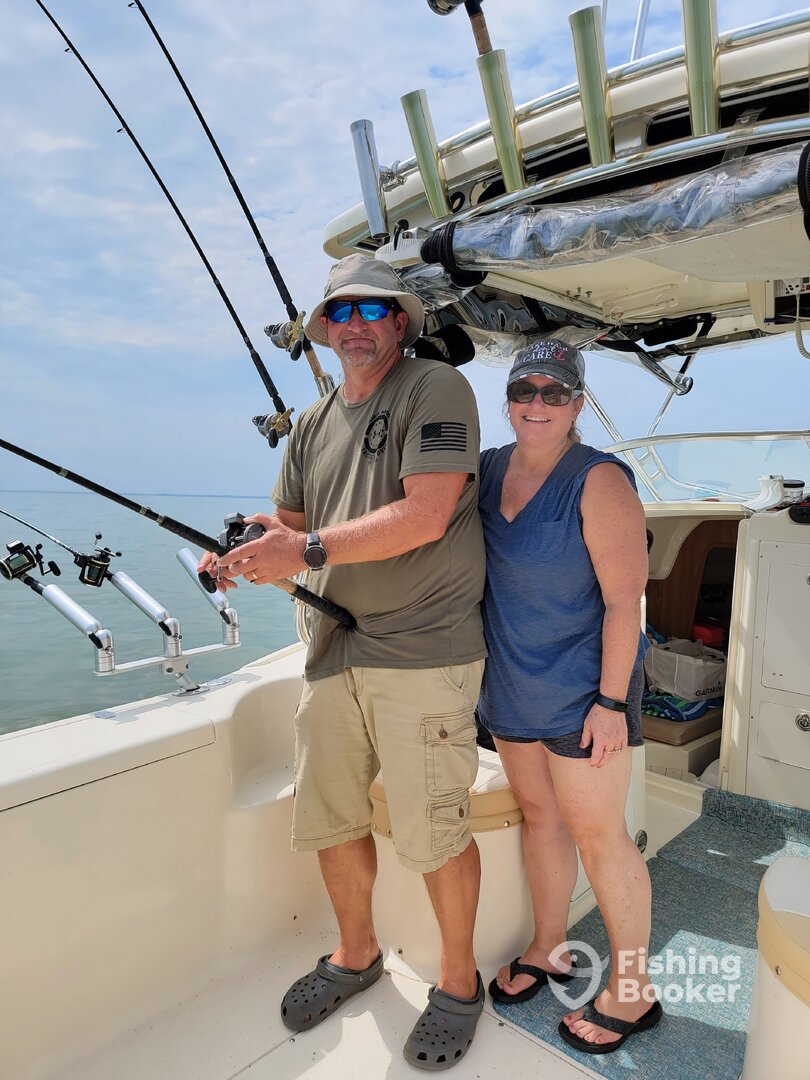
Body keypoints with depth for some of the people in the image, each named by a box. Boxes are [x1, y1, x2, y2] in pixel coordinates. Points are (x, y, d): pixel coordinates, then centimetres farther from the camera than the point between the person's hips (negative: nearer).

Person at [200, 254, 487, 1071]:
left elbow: (425, 516, -17)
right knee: (328, 817, 16)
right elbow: (289, 528, 16)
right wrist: (245, 556, -6)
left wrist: (311, 549, -19)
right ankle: (356, 956, 42)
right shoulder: (311, 425, 16)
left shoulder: (437, 389, -5)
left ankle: (458, 982, 30)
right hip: (334, 649, 7)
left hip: (423, 653, -6)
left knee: (431, 833, 3)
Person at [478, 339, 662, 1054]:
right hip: (513, 686, 6)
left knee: (596, 832, 5)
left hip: (582, 690, -6)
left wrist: (611, 700, -18)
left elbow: (624, 599, -17)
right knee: (538, 813, 18)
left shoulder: (599, 481, -16)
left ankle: (632, 992, 27)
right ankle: (549, 950, 39)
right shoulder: (489, 469, 3)